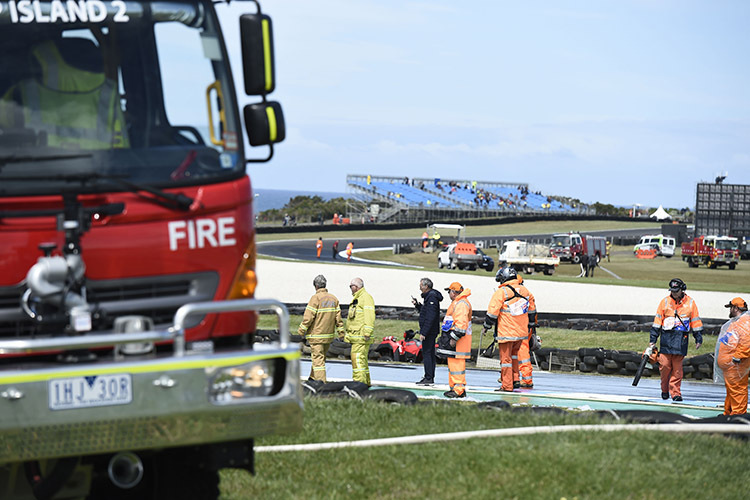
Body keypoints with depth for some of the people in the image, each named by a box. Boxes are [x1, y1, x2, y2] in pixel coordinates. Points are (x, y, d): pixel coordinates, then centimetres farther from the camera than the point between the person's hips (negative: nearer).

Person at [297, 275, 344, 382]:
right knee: (321, 358, 17)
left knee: (318, 359, -6)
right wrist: (341, 332, 11)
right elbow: (338, 317, 7)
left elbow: (308, 317, -14)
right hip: (329, 335, 7)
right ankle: (313, 379, 26)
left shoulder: (315, 298, -12)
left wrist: (301, 331, -5)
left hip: (316, 335, -7)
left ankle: (321, 382, -12)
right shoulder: (333, 298, 8)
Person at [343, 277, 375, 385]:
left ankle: (359, 381, -18)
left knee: (358, 358, -15)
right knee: (361, 359, 13)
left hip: (361, 335, -10)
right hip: (355, 335, 10)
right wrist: (347, 334, 26)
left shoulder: (366, 297, -9)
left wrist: (367, 333, -24)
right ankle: (366, 382, 19)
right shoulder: (356, 299, 24)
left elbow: (369, 316, -18)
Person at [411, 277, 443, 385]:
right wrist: (417, 305, 11)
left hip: (429, 331, -11)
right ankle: (430, 377, 16)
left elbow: (430, 317, -23)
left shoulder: (432, 297, -17)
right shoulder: (429, 296, 16)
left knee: (426, 353, -10)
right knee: (430, 353, 12)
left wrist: (424, 332, -24)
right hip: (431, 331, 11)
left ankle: (429, 378, -11)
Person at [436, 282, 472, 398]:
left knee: (456, 364, -11)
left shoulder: (461, 304, -16)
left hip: (458, 340, -11)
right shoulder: (456, 303, 20)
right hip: (453, 337, 11)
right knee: (453, 363, 15)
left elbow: (461, 323, -23)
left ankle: (459, 391, -12)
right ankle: (454, 387, 22)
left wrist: (454, 338, -23)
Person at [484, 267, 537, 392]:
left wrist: (487, 326, 0)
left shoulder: (501, 292, -14)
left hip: (506, 333, -6)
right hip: (521, 332, 6)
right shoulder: (524, 290, 6)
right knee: (514, 354, 25)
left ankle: (507, 386, 4)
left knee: (506, 358, 2)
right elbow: (532, 309, 17)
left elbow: (493, 312, -13)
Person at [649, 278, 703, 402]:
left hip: (681, 339, 0)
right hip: (667, 337, 0)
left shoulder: (690, 303, 6)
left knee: (677, 367, -1)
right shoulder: (665, 302, 6)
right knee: (664, 365, -5)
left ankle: (675, 392, 3)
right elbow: (657, 321, 9)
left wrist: (698, 338, 9)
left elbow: (696, 321, 12)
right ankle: (665, 389, 14)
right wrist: (653, 338, 5)